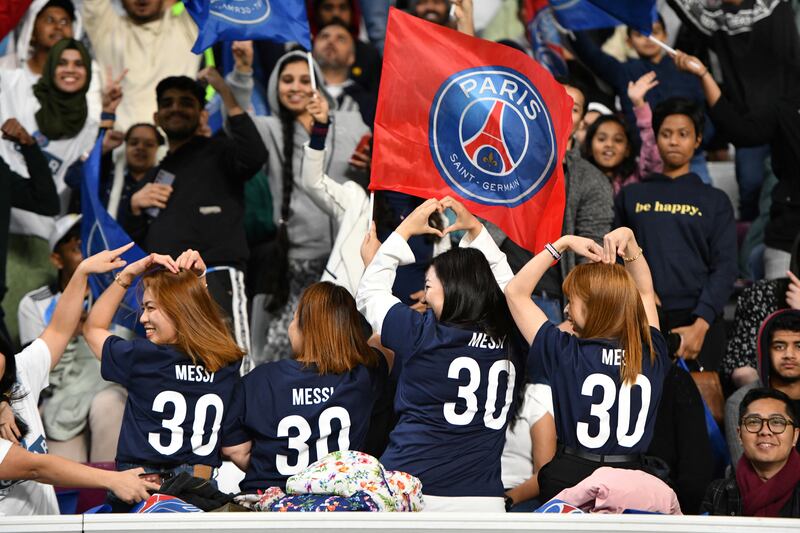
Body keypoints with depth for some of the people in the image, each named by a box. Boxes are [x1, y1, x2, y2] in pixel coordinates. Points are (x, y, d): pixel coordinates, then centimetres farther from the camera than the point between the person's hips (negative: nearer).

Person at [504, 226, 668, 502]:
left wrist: (564, 243, -4)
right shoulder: (652, 355, -4)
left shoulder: (567, 354, -14)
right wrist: (629, 242, 6)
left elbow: (515, 292, -5)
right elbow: (644, 292, 15)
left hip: (569, 478, -3)